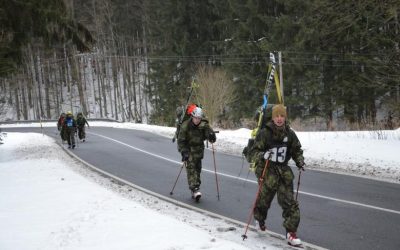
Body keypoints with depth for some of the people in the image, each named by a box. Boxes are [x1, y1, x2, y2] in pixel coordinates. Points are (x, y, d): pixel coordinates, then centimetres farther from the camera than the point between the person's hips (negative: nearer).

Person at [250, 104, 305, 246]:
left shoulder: (289, 133, 2)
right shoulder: (264, 133, -11)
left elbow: (296, 149, 16)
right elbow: (255, 151, -8)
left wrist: (300, 161, -1)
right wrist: (263, 155, -29)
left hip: (283, 170, 3)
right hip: (267, 169, -3)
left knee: (289, 202, -5)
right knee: (264, 198, 10)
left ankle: (291, 232, 0)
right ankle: (259, 218, 43)